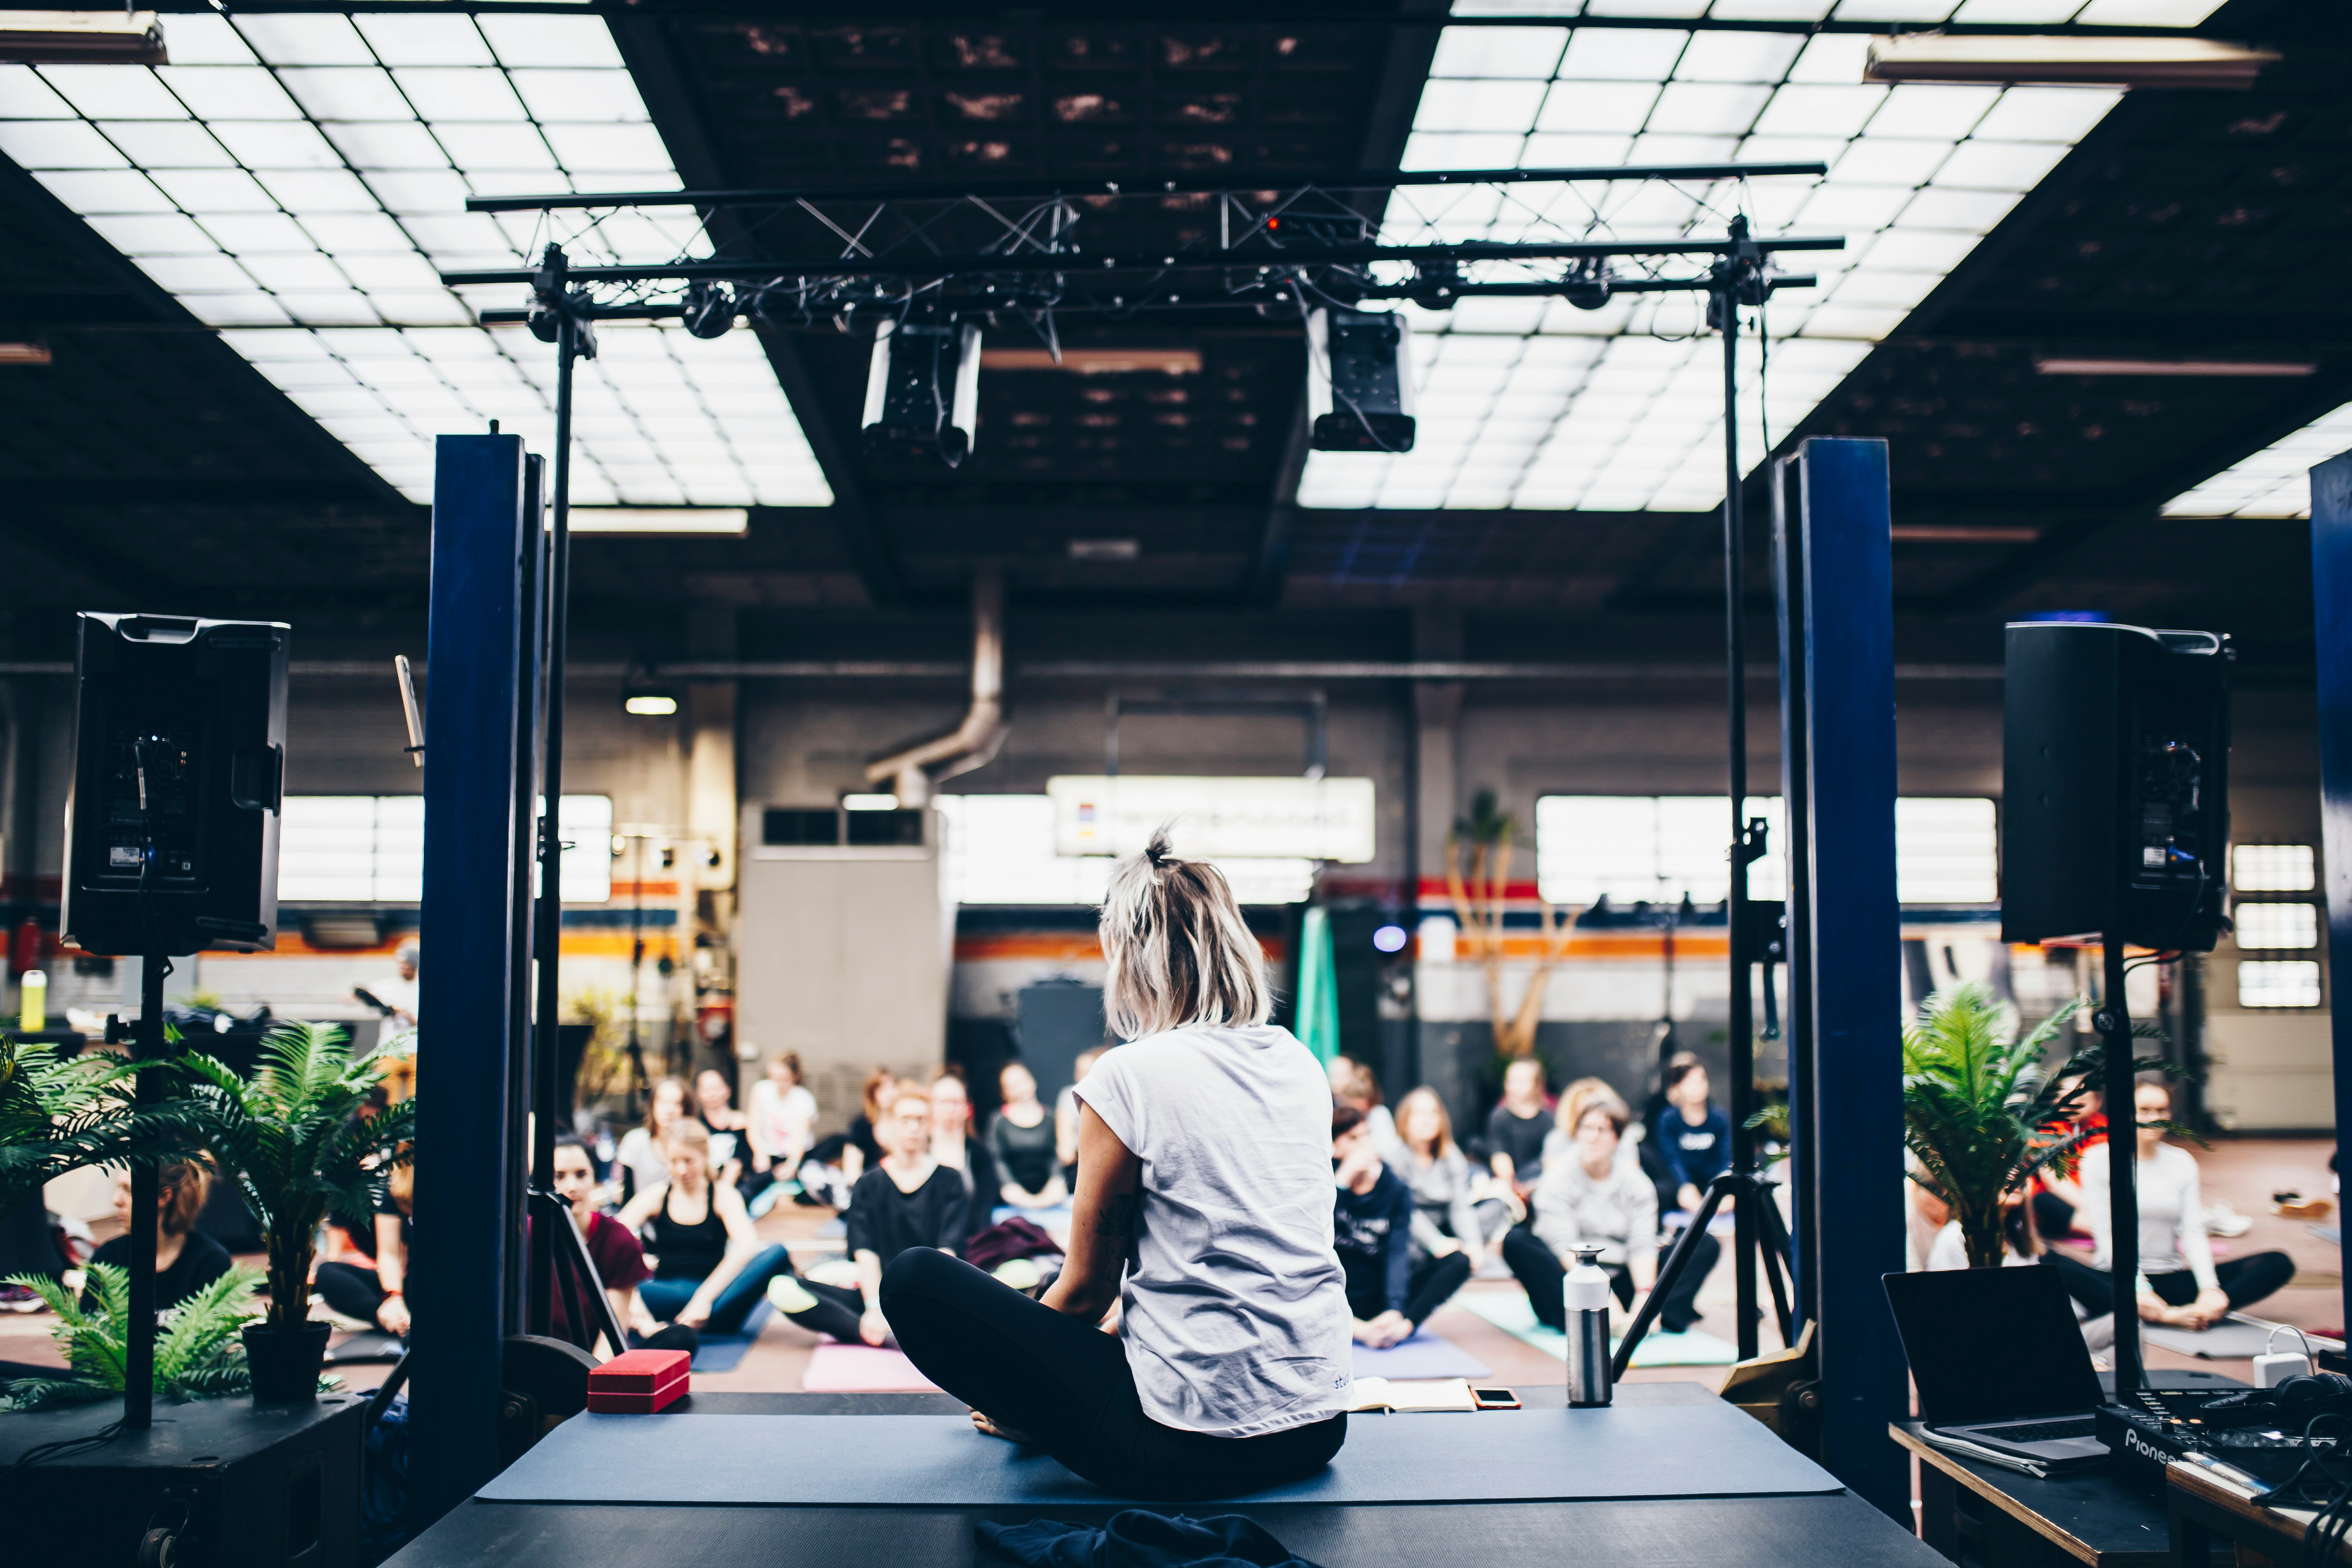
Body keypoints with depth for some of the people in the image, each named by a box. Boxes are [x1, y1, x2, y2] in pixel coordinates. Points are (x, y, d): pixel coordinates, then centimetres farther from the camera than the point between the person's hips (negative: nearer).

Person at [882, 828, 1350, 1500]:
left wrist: (1021, 1396, 17)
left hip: (1194, 1445, -8)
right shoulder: (1303, 1066, 7)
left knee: (913, 1281, -1)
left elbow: (1086, 1289, -4)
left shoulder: (1130, 1075, -12)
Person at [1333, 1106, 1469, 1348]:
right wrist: (1343, 1179, -23)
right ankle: (1358, 1329, -35)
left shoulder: (1397, 1190, -1)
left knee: (1459, 1260, -16)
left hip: (1381, 1298, 2)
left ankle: (1404, 1326, -31)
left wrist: (1395, 1310, -27)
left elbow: (1398, 1252, -13)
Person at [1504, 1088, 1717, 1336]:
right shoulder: (1557, 1181, -4)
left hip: (1623, 1283, 3)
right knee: (1516, 1241, -29)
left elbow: (1642, 1245, -7)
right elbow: (1564, 1245, -18)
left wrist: (1645, 1295, -26)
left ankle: (1666, 1315, -32)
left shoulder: (1637, 1184, 6)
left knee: (1707, 1244, -9)